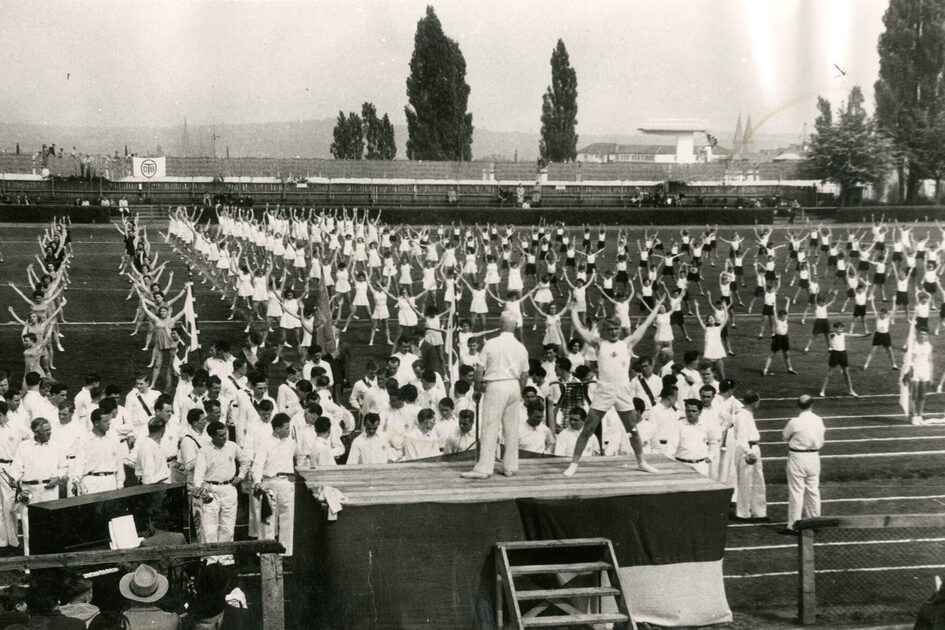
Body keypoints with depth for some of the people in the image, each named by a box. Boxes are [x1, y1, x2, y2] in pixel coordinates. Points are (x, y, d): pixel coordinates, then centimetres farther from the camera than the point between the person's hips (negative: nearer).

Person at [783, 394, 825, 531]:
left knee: (796, 491, 1)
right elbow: (821, 442, 7)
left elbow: (786, 437, -2)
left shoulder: (794, 422, -18)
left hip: (797, 458, -5)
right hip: (814, 457, 5)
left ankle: (794, 525, 3)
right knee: (813, 490, 16)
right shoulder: (818, 421, -3)